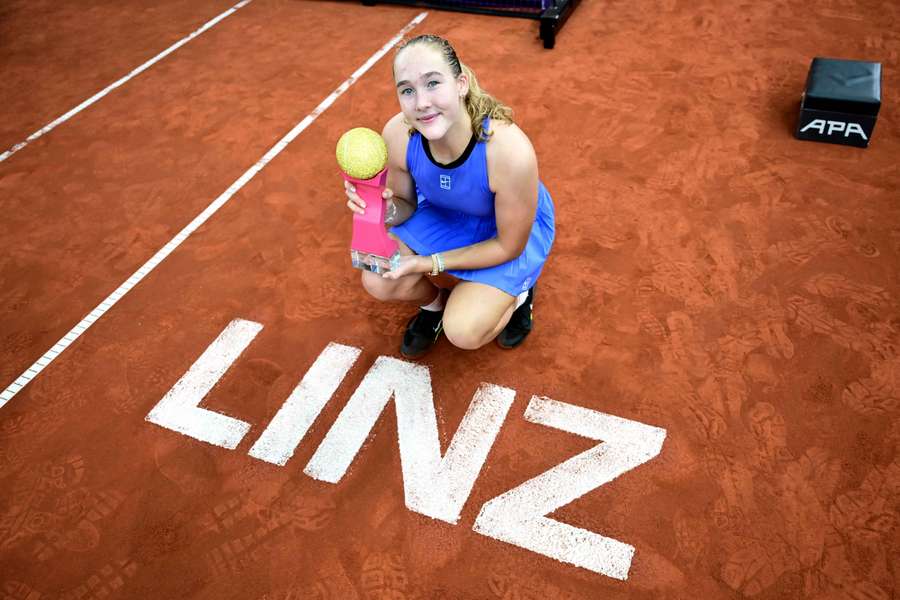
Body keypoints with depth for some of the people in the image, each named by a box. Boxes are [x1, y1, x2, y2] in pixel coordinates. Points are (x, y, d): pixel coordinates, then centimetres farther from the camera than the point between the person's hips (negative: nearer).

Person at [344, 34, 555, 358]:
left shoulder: (511, 151, -39)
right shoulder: (397, 135, -26)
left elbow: (509, 246, -23)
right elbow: (407, 205, -4)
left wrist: (431, 263, -24)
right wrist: (387, 210, -29)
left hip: (512, 228, -4)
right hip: (442, 213, 4)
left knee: (463, 332, -20)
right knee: (378, 282, -15)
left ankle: (517, 293, 14)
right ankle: (435, 300, 19)